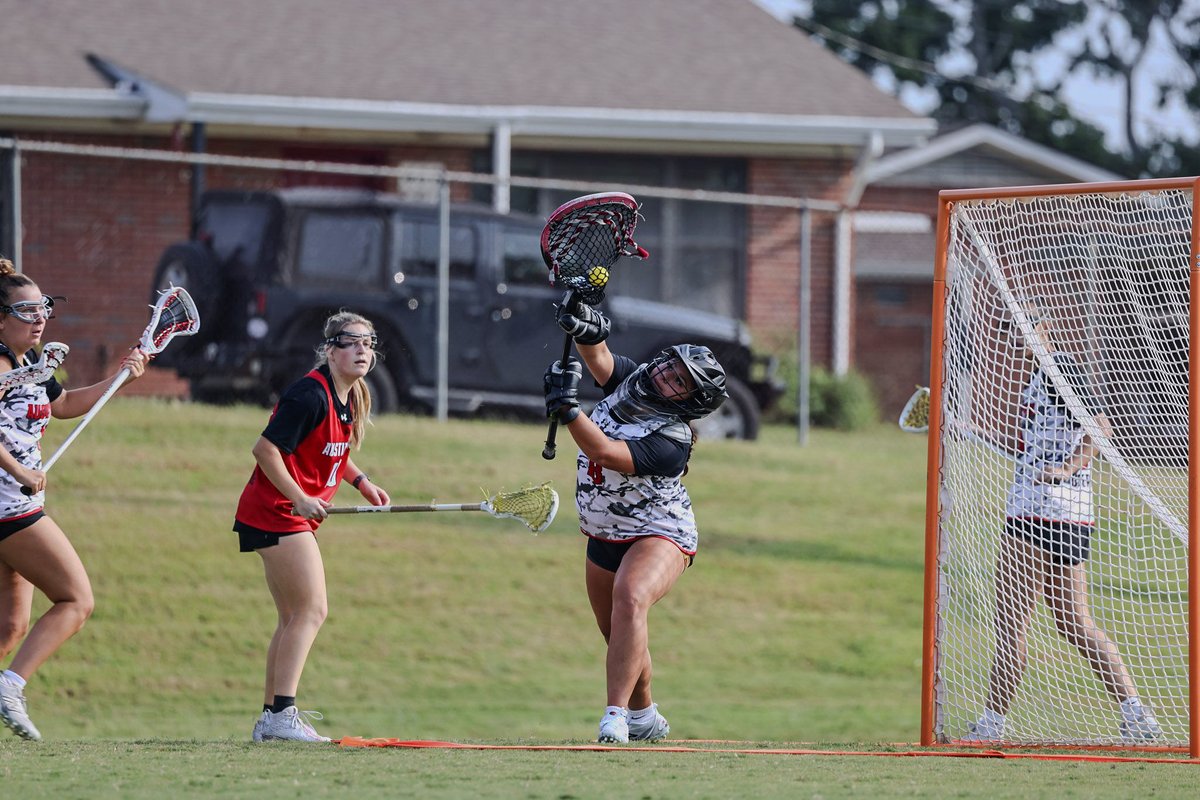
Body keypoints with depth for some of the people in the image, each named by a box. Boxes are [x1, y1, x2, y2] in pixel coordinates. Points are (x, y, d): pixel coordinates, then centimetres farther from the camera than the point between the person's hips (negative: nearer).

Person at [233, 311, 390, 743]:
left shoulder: (350, 397, 8)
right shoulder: (311, 394, -20)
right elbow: (265, 449, -22)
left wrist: (361, 482, 14)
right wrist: (299, 498, -24)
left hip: (296, 514, 10)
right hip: (277, 511, -10)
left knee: (294, 619, 12)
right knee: (312, 610, -14)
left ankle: (271, 717, 16)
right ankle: (282, 713, -15)